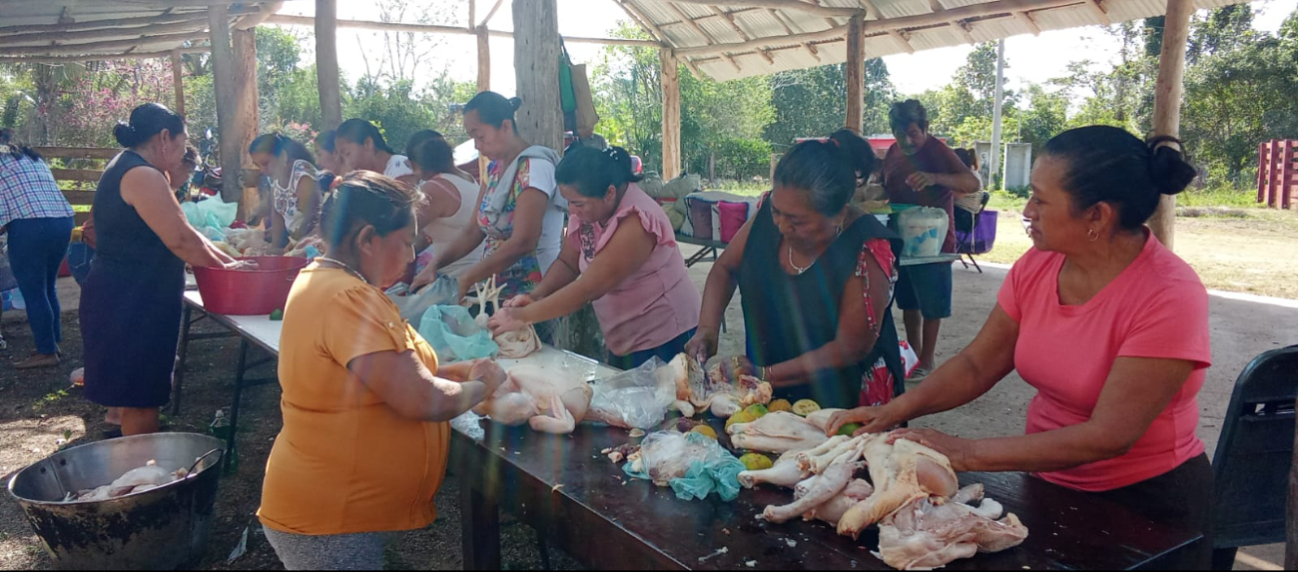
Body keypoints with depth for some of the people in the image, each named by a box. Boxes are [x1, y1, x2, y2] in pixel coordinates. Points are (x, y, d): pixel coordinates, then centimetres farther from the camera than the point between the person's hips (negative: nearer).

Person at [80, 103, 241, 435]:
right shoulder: (142, 175, -18)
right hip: (131, 304, -10)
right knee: (140, 400, -1)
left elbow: (176, 232, 16)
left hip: (132, 299, 10)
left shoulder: (127, 169, 15)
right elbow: (181, 240, -20)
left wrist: (224, 260, 11)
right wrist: (224, 267, -5)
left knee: (138, 396, 18)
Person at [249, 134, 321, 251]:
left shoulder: (302, 174, -20)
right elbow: (277, 213, 7)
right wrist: (275, 247, -2)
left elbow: (309, 218, -20)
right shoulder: (274, 176, 1)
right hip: (293, 239, 7)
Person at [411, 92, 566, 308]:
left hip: (531, 294, -7)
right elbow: (475, 230, 9)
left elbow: (522, 243, -24)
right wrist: (434, 264, -5)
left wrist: (464, 281, -21)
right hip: (499, 290, 7)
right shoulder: (495, 167, 9)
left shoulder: (534, 167, -17)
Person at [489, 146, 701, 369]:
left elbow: (588, 289, -28)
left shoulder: (635, 222, -28)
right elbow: (566, 263, 4)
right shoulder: (589, 209, -5)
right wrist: (534, 296, -13)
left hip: (666, 338, -7)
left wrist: (524, 316, -22)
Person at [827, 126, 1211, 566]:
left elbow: (1108, 436, -28)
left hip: (1146, 505, -5)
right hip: (1050, 486, 5)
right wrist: (894, 411, -16)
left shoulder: (1169, 297, -25)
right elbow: (977, 366, -2)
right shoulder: (1037, 267, -7)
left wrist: (967, 454, -29)